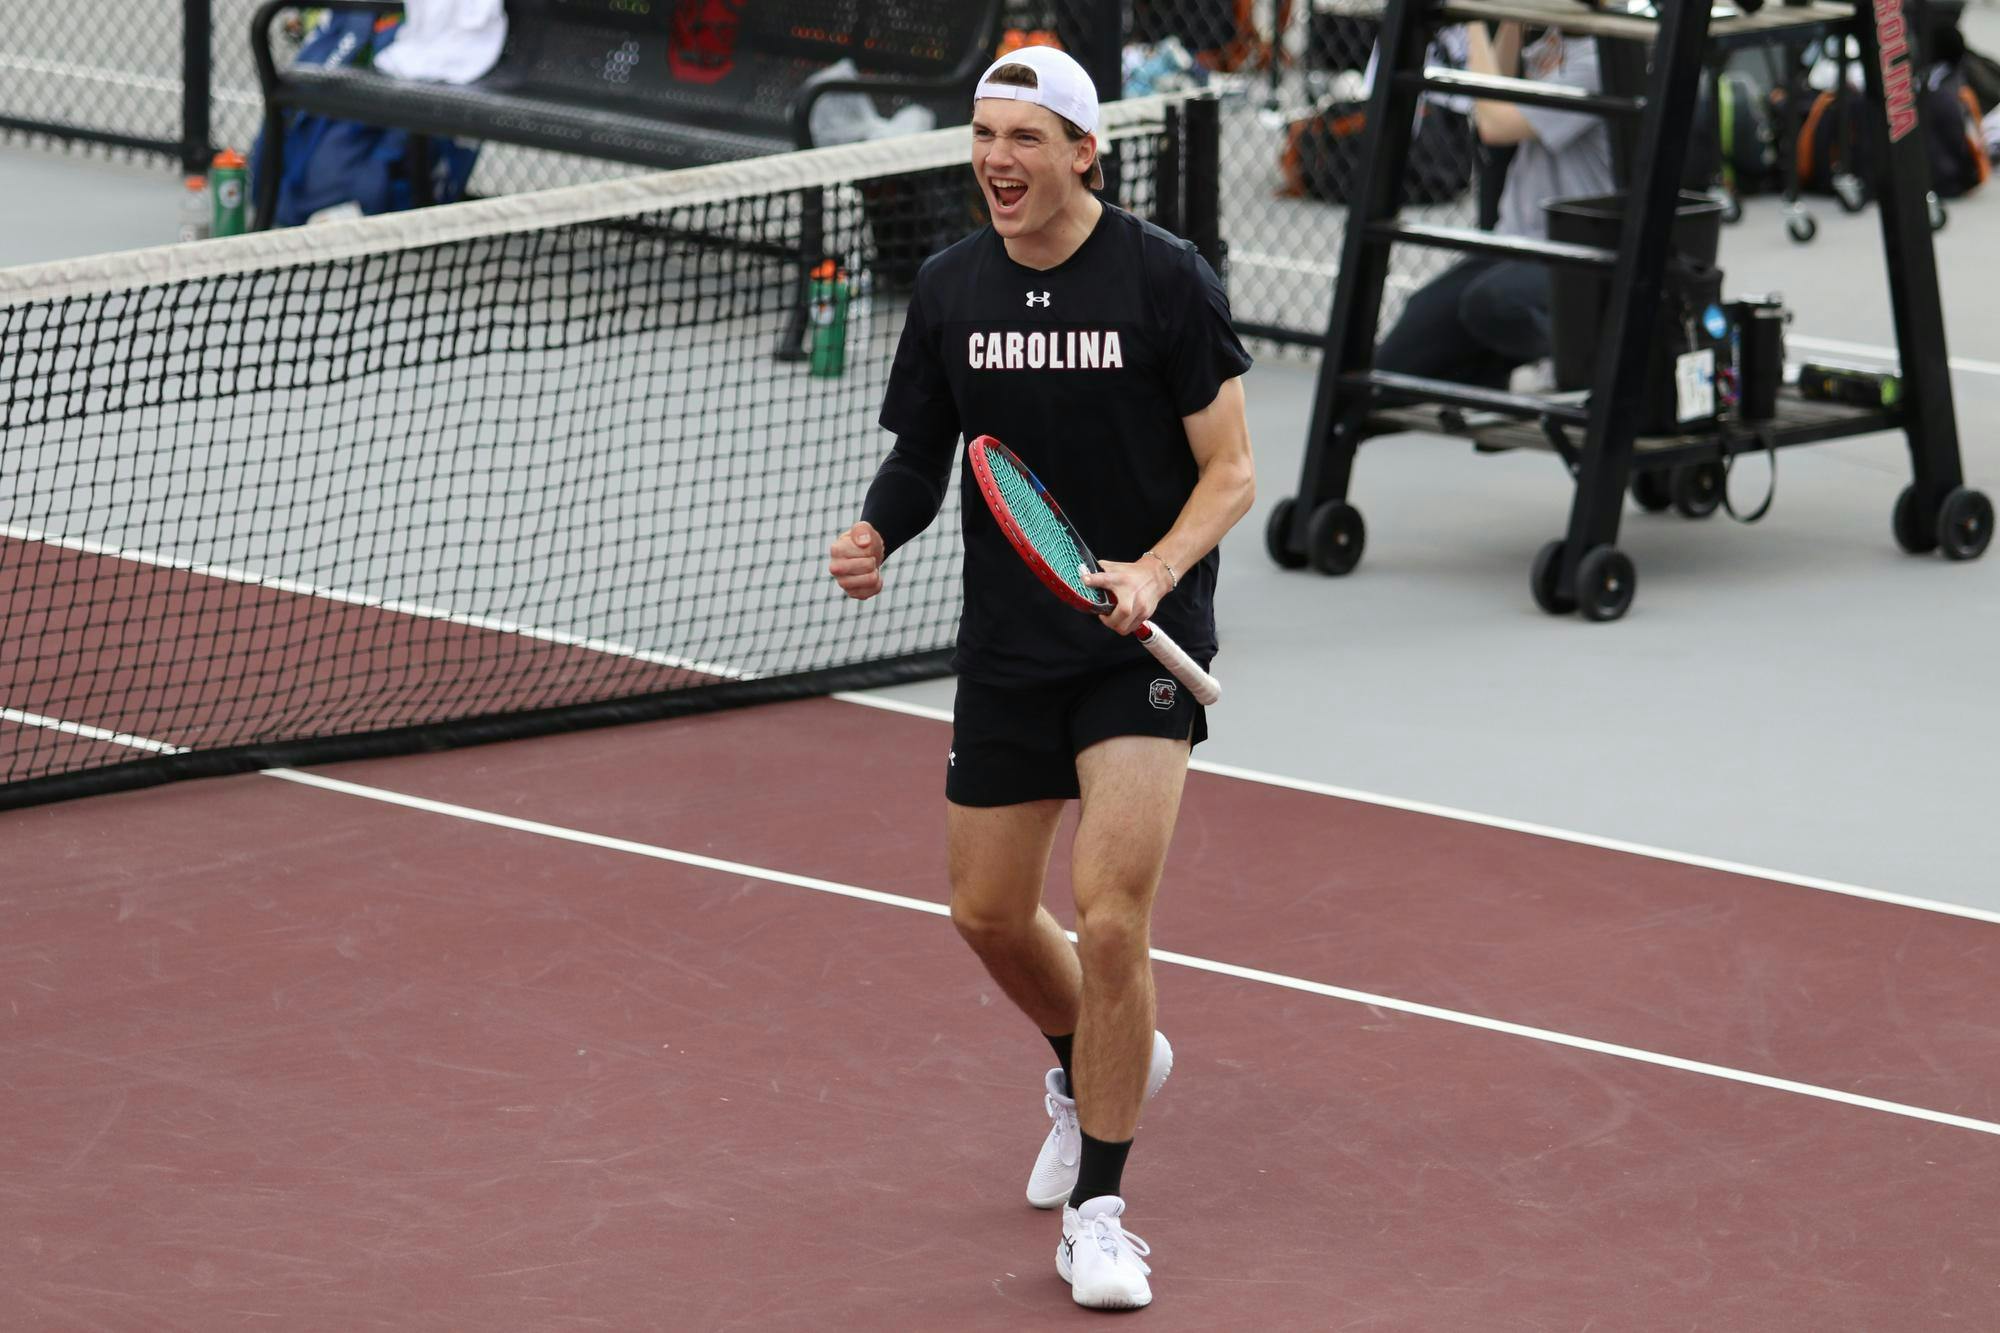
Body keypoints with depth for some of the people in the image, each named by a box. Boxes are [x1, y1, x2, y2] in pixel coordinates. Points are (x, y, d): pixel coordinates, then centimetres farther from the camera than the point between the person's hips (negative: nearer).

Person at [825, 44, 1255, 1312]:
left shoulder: (1166, 278, -11)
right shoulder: (951, 287, 2)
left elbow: (1231, 469, -8)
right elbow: (922, 452, 11)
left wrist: (1155, 571, -25)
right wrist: (878, 532, -10)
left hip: (1143, 642, -5)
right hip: (1007, 647, 5)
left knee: (1111, 920, -15)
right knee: (990, 914, 14)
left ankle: (1097, 1213, -1)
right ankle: (1093, 1067, 47)